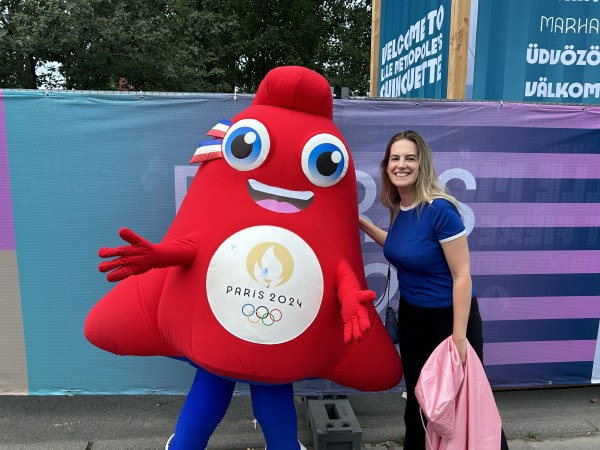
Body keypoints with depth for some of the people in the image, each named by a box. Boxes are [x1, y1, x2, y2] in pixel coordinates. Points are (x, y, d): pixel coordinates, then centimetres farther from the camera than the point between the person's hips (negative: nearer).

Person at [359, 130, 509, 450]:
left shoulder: (440, 208, -23)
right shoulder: (398, 207, -3)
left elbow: (462, 275, -21)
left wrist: (459, 337, -22)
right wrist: (363, 223, 7)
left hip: (448, 316, -6)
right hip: (411, 315, 7)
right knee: (417, 396, 21)